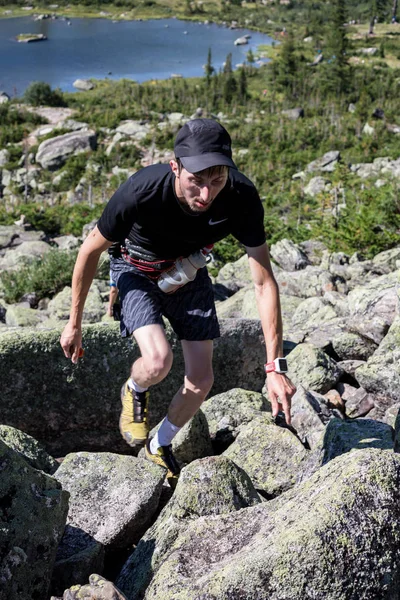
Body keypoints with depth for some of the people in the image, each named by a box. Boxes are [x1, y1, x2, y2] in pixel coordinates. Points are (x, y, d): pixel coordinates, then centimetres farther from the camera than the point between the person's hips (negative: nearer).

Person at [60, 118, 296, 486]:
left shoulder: (242, 198, -32)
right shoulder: (141, 193, -37)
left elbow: (264, 283, -26)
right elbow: (91, 250, -19)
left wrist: (275, 367, -29)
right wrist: (75, 323, -10)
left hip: (189, 273, 3)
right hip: (138, 271, -3)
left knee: (201, 381, 1)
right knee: (158, 361, -28)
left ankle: (160, 446, 31)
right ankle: (135, 393, 11)